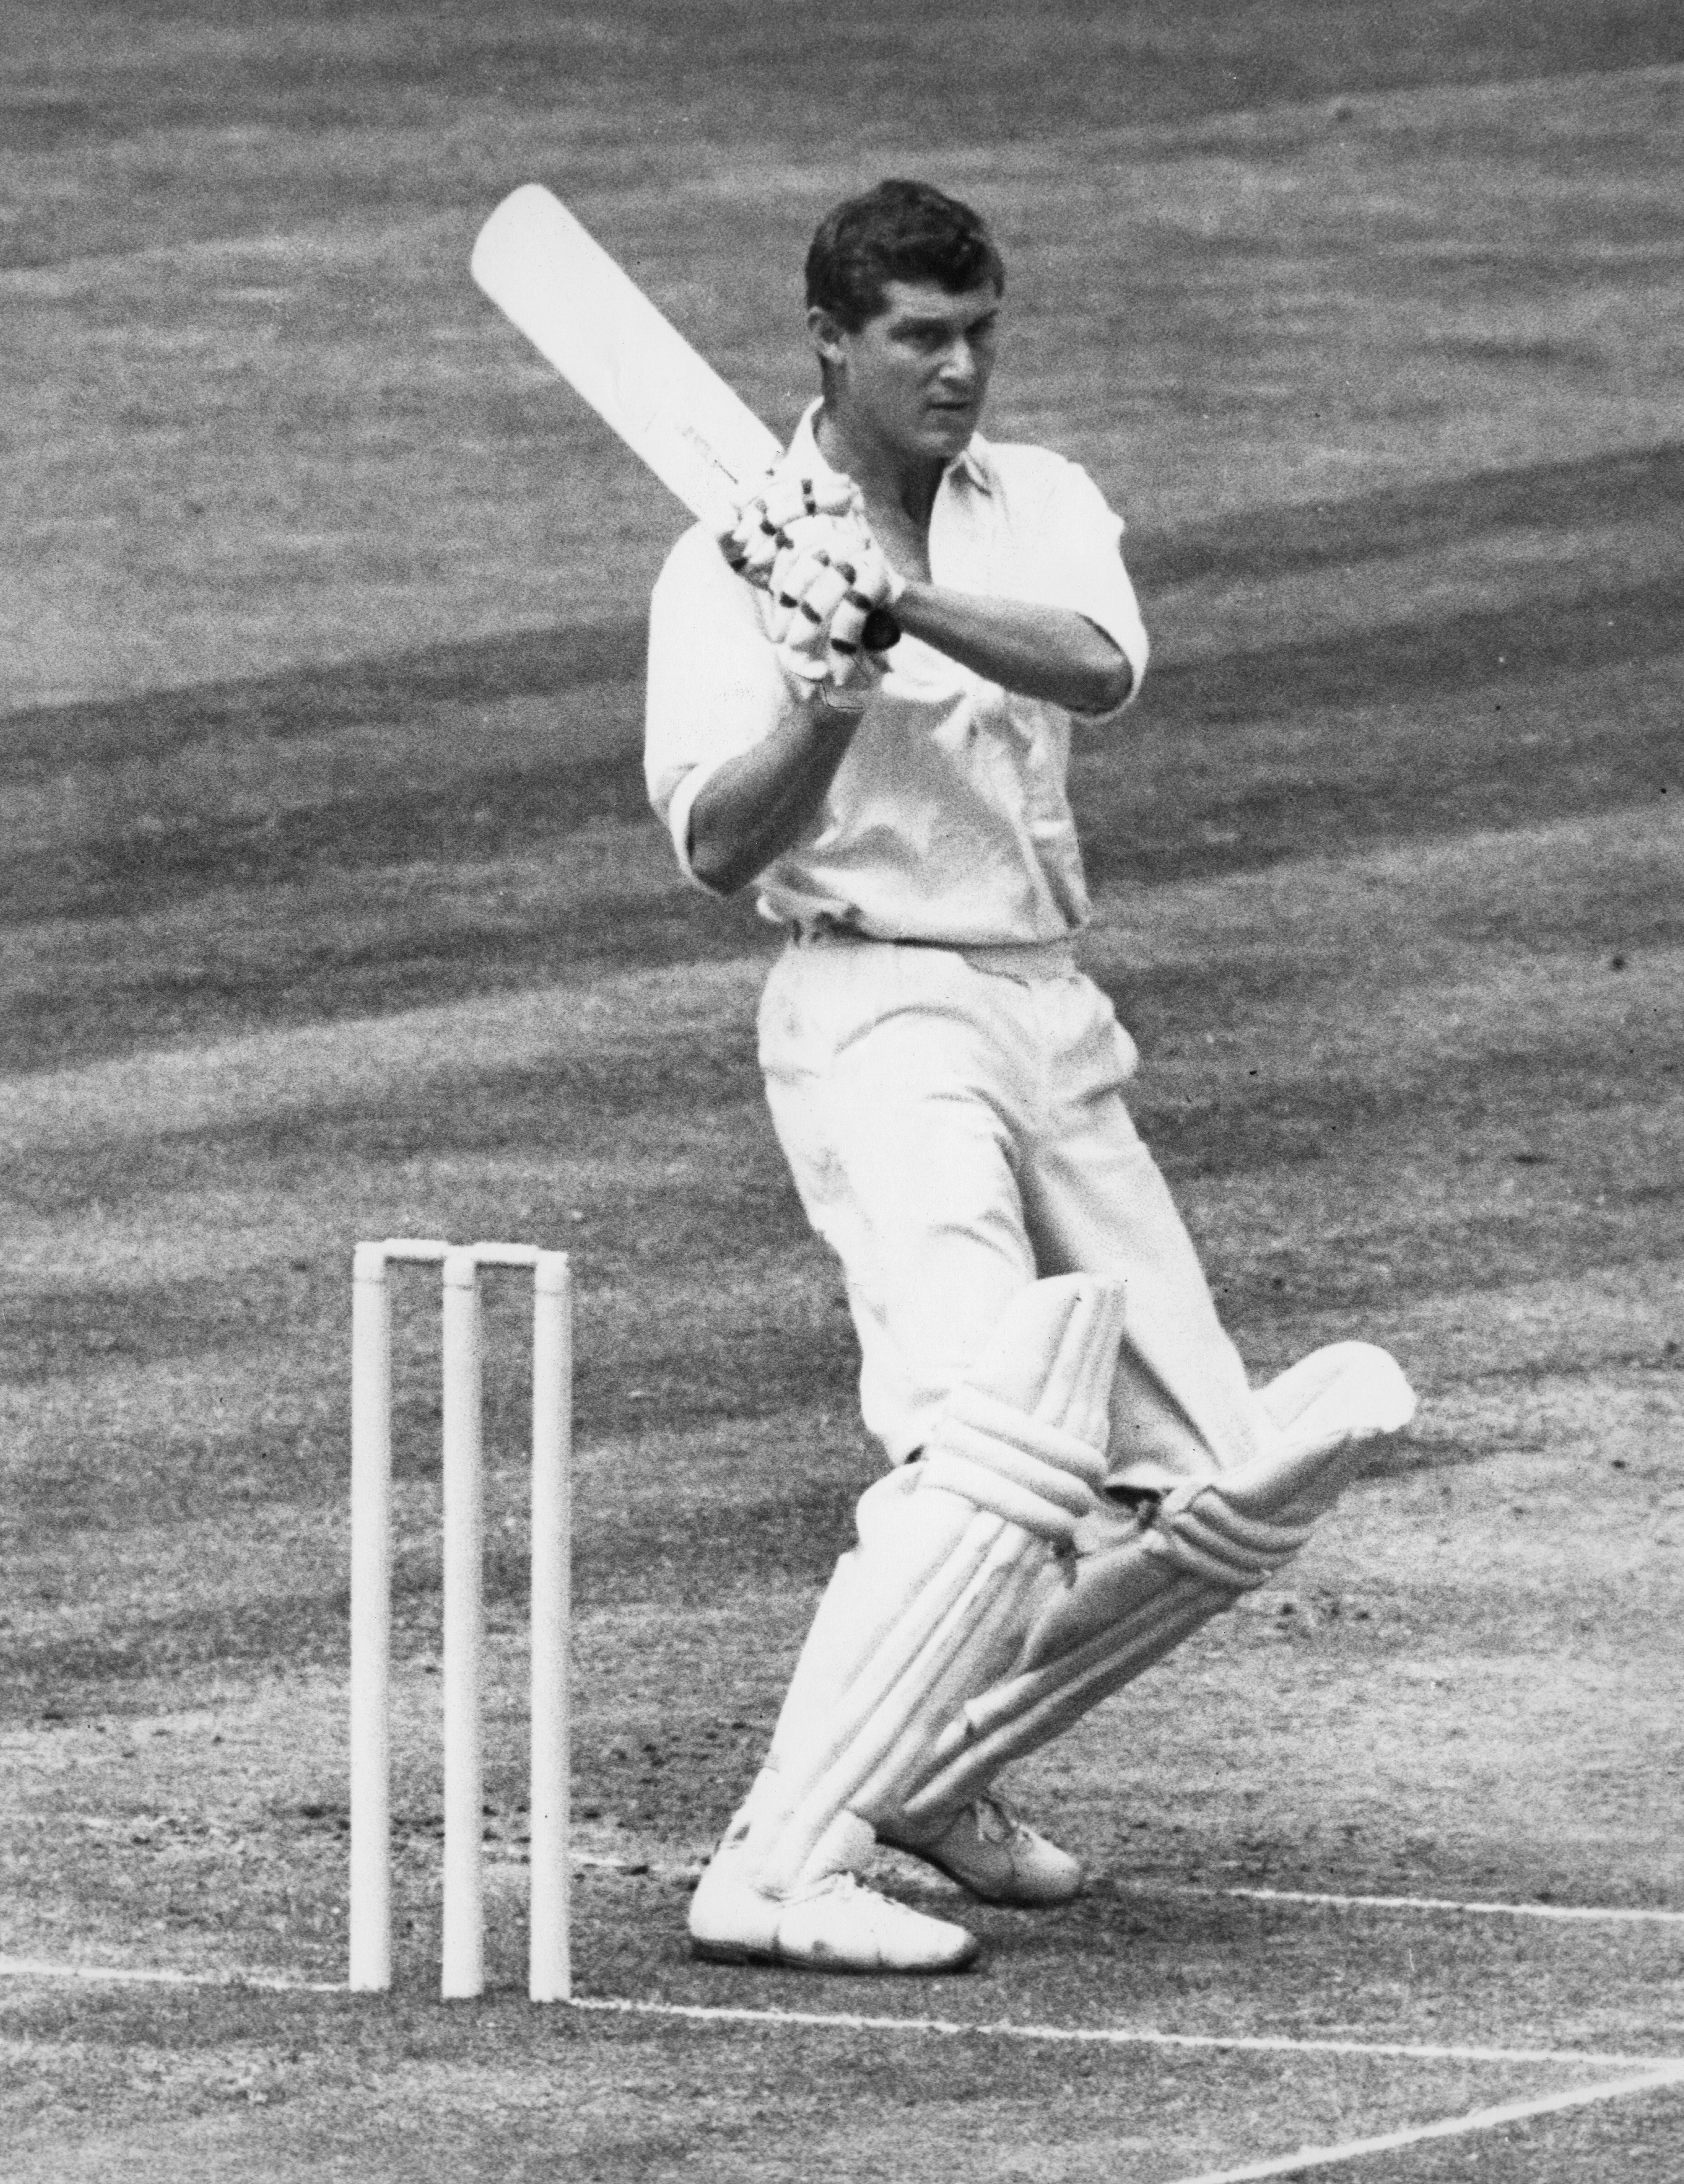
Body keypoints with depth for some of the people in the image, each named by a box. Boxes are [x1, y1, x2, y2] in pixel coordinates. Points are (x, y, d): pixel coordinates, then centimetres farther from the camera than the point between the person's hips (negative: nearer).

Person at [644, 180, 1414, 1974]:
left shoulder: (1036, 506, 11)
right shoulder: (733, 567, -2)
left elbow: (1103, 671, -11)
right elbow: (718, 850, -13)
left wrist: (902, 600, -26)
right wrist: (834, 693, -30)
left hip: (1055, 1020, 7)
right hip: (875, 1016, -7)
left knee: (1228, 1487, 5)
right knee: (1003, 1440, -26)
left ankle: (931, 1773, 20)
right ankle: (778, 1869, -29)